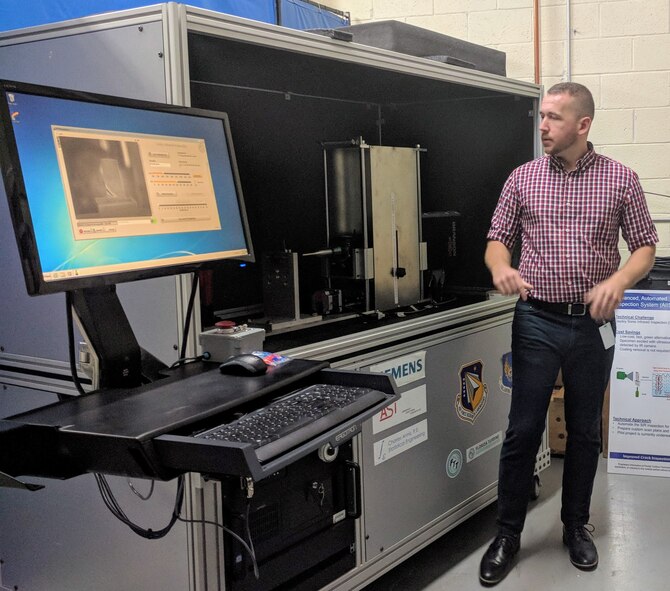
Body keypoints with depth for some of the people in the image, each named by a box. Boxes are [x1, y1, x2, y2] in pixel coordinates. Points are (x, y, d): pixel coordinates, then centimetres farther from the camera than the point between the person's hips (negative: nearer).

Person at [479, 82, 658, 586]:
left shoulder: (620, 179, 0)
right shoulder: (523, 178, 2)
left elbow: (645, 247, 3)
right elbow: (498, 239, 6)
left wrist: (618, 281, -18)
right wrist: (501, 267, -17)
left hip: (594, 324, 0)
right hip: (536, 321, 0)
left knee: (585, 431, 12)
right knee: (523, 431, 3)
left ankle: (577, 525, 31)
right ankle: (508, 534, 17)